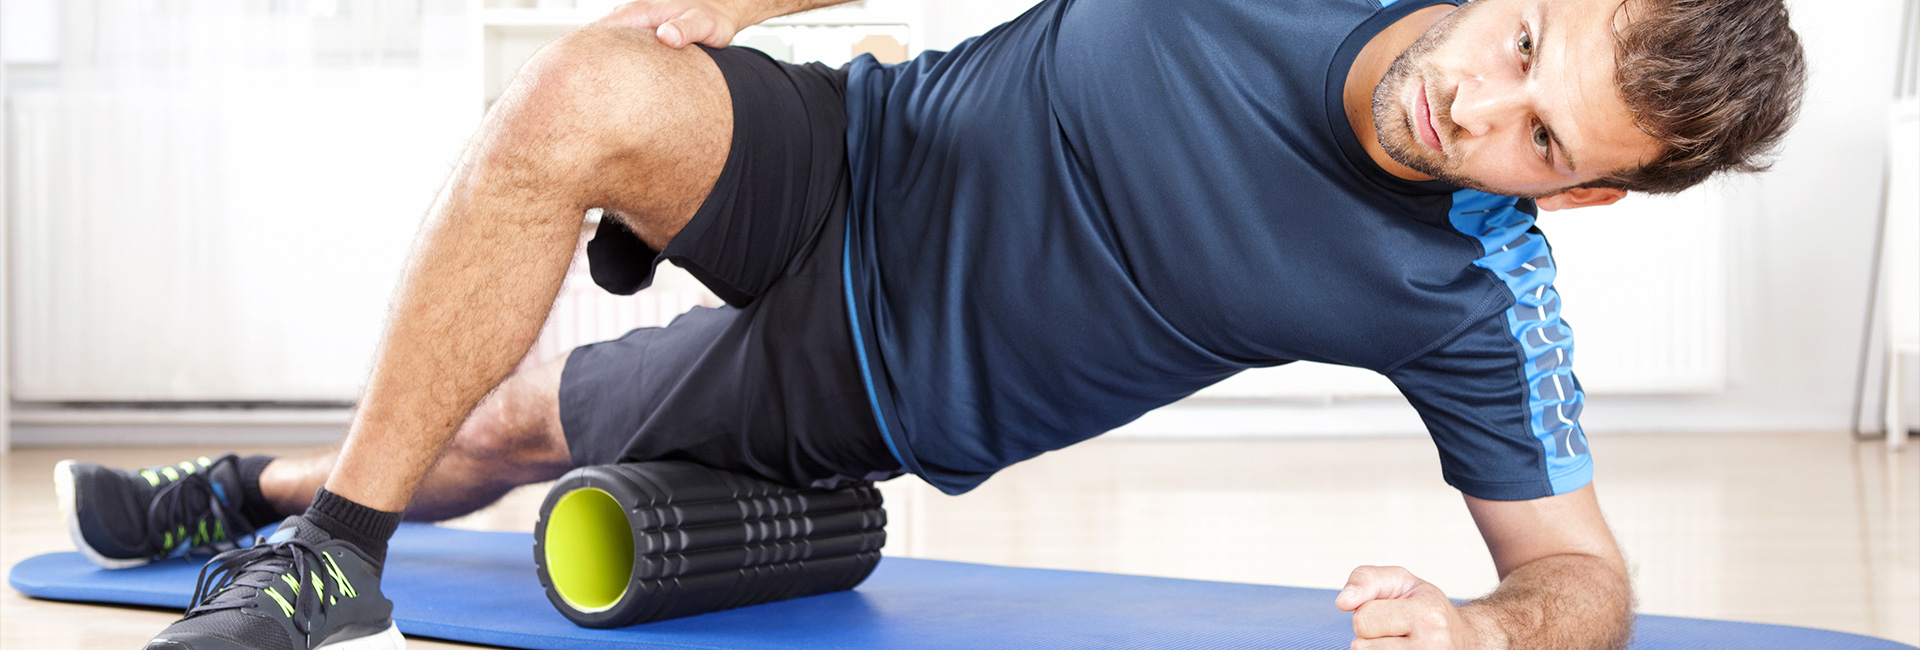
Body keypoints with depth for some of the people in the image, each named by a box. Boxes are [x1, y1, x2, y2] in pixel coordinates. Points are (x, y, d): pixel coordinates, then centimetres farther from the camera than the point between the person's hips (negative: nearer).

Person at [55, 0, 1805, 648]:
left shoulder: (1475, 300, -22)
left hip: (875, 384, -2)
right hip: (857, 166, 2)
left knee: (499, 436, -2)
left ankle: (316, 498, 31)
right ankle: (277, 502, 8)